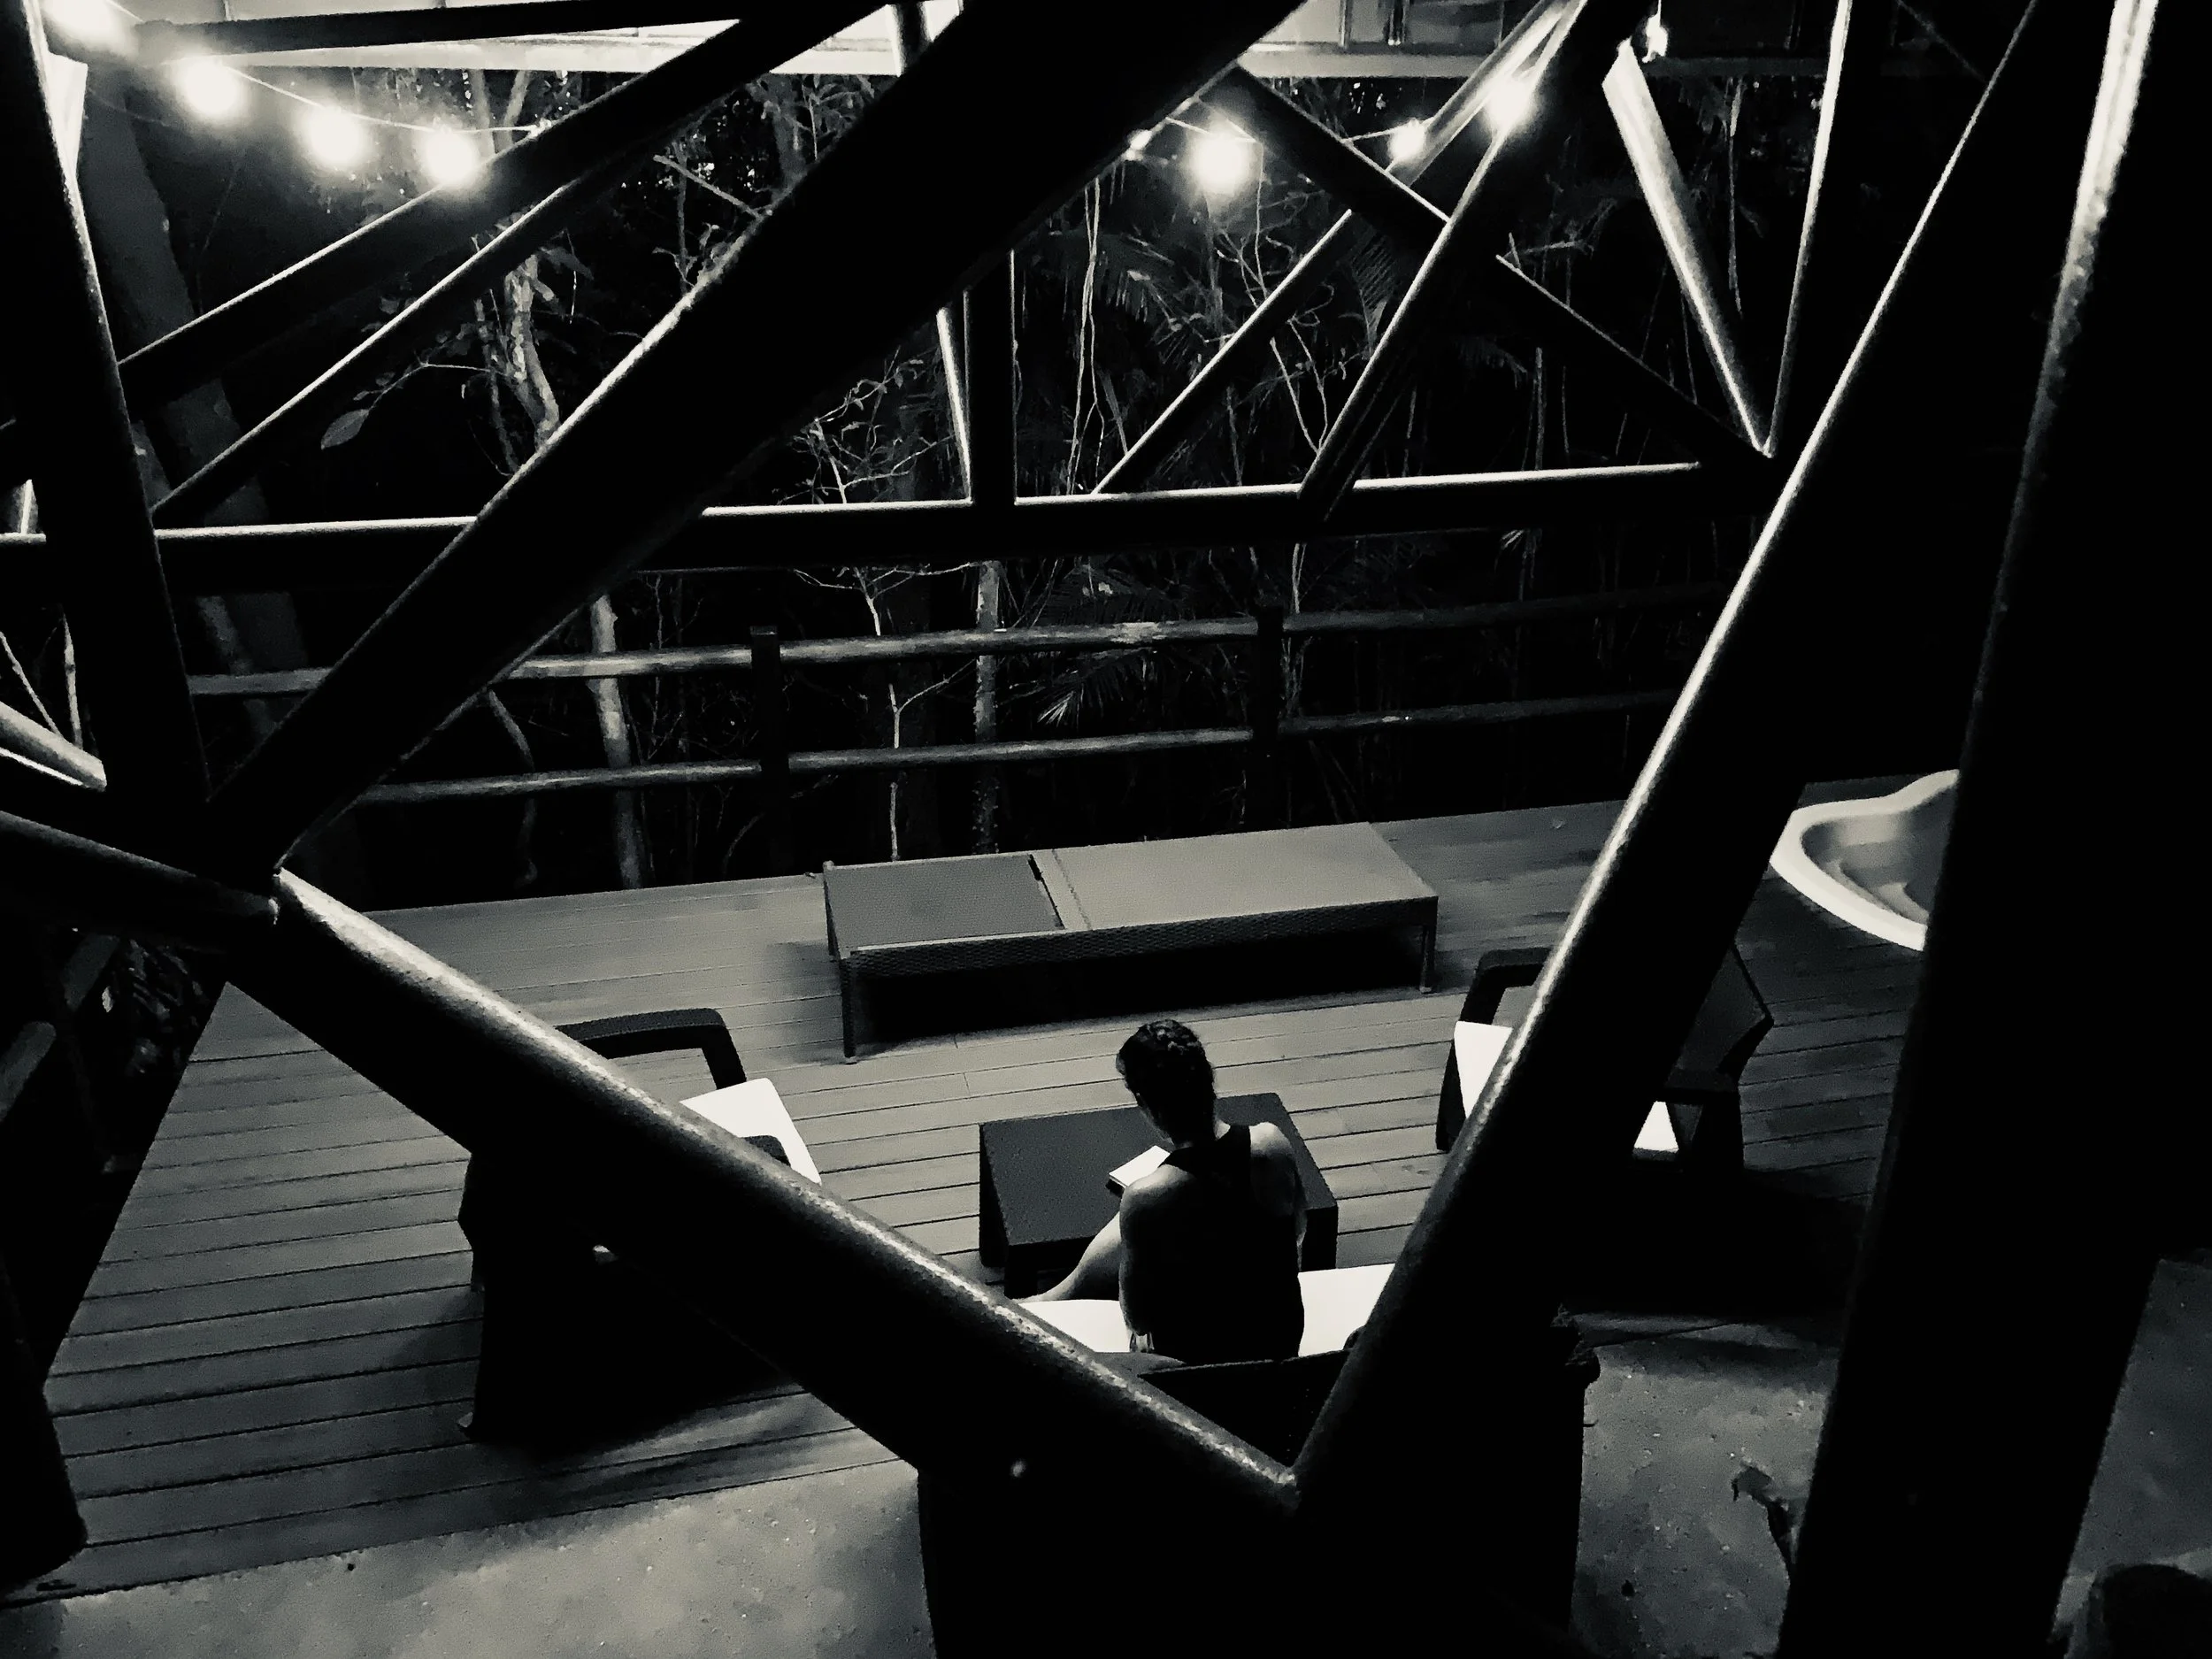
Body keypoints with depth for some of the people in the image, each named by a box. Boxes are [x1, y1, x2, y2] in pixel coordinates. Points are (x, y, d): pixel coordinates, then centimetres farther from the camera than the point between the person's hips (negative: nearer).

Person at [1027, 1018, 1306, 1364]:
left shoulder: (1146, 1199, -33)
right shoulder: (1274, 1143, -21)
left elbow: (1137, 1314, -16)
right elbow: (1298, 1231, 0)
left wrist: (1138, 1330, 6)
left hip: (1201, 1353, -4)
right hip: (1282, 1335, 4)